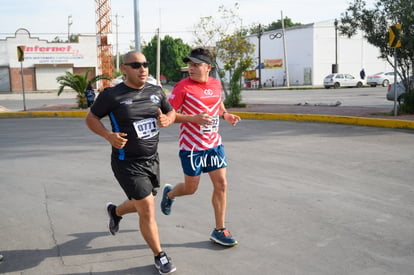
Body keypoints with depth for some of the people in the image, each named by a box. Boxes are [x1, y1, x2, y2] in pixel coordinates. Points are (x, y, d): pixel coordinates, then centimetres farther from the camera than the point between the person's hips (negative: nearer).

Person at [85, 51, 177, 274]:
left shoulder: (156, 91, 1)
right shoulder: (112, 95, -13)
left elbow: (171, 112, 14)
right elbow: (90, 118, -3)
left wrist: (167, 120, -11)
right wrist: (109, 135, -21)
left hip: (152, 159, 6)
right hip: (128, 163, -6)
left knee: (144, 206, 21)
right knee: (147, 210, -7)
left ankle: (115, 211, 54)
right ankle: (159, 257, 13)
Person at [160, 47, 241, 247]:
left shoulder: (216, 84, 4)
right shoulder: (183, 87, -13)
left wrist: (225, 115, 2)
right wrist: (194, 118, -25)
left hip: (214, 144, 5)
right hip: (192, 147, -5)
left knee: (221, 185, 2)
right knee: (191, 189, 8)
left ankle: (219, 230, 15)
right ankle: (169, 193, 44)